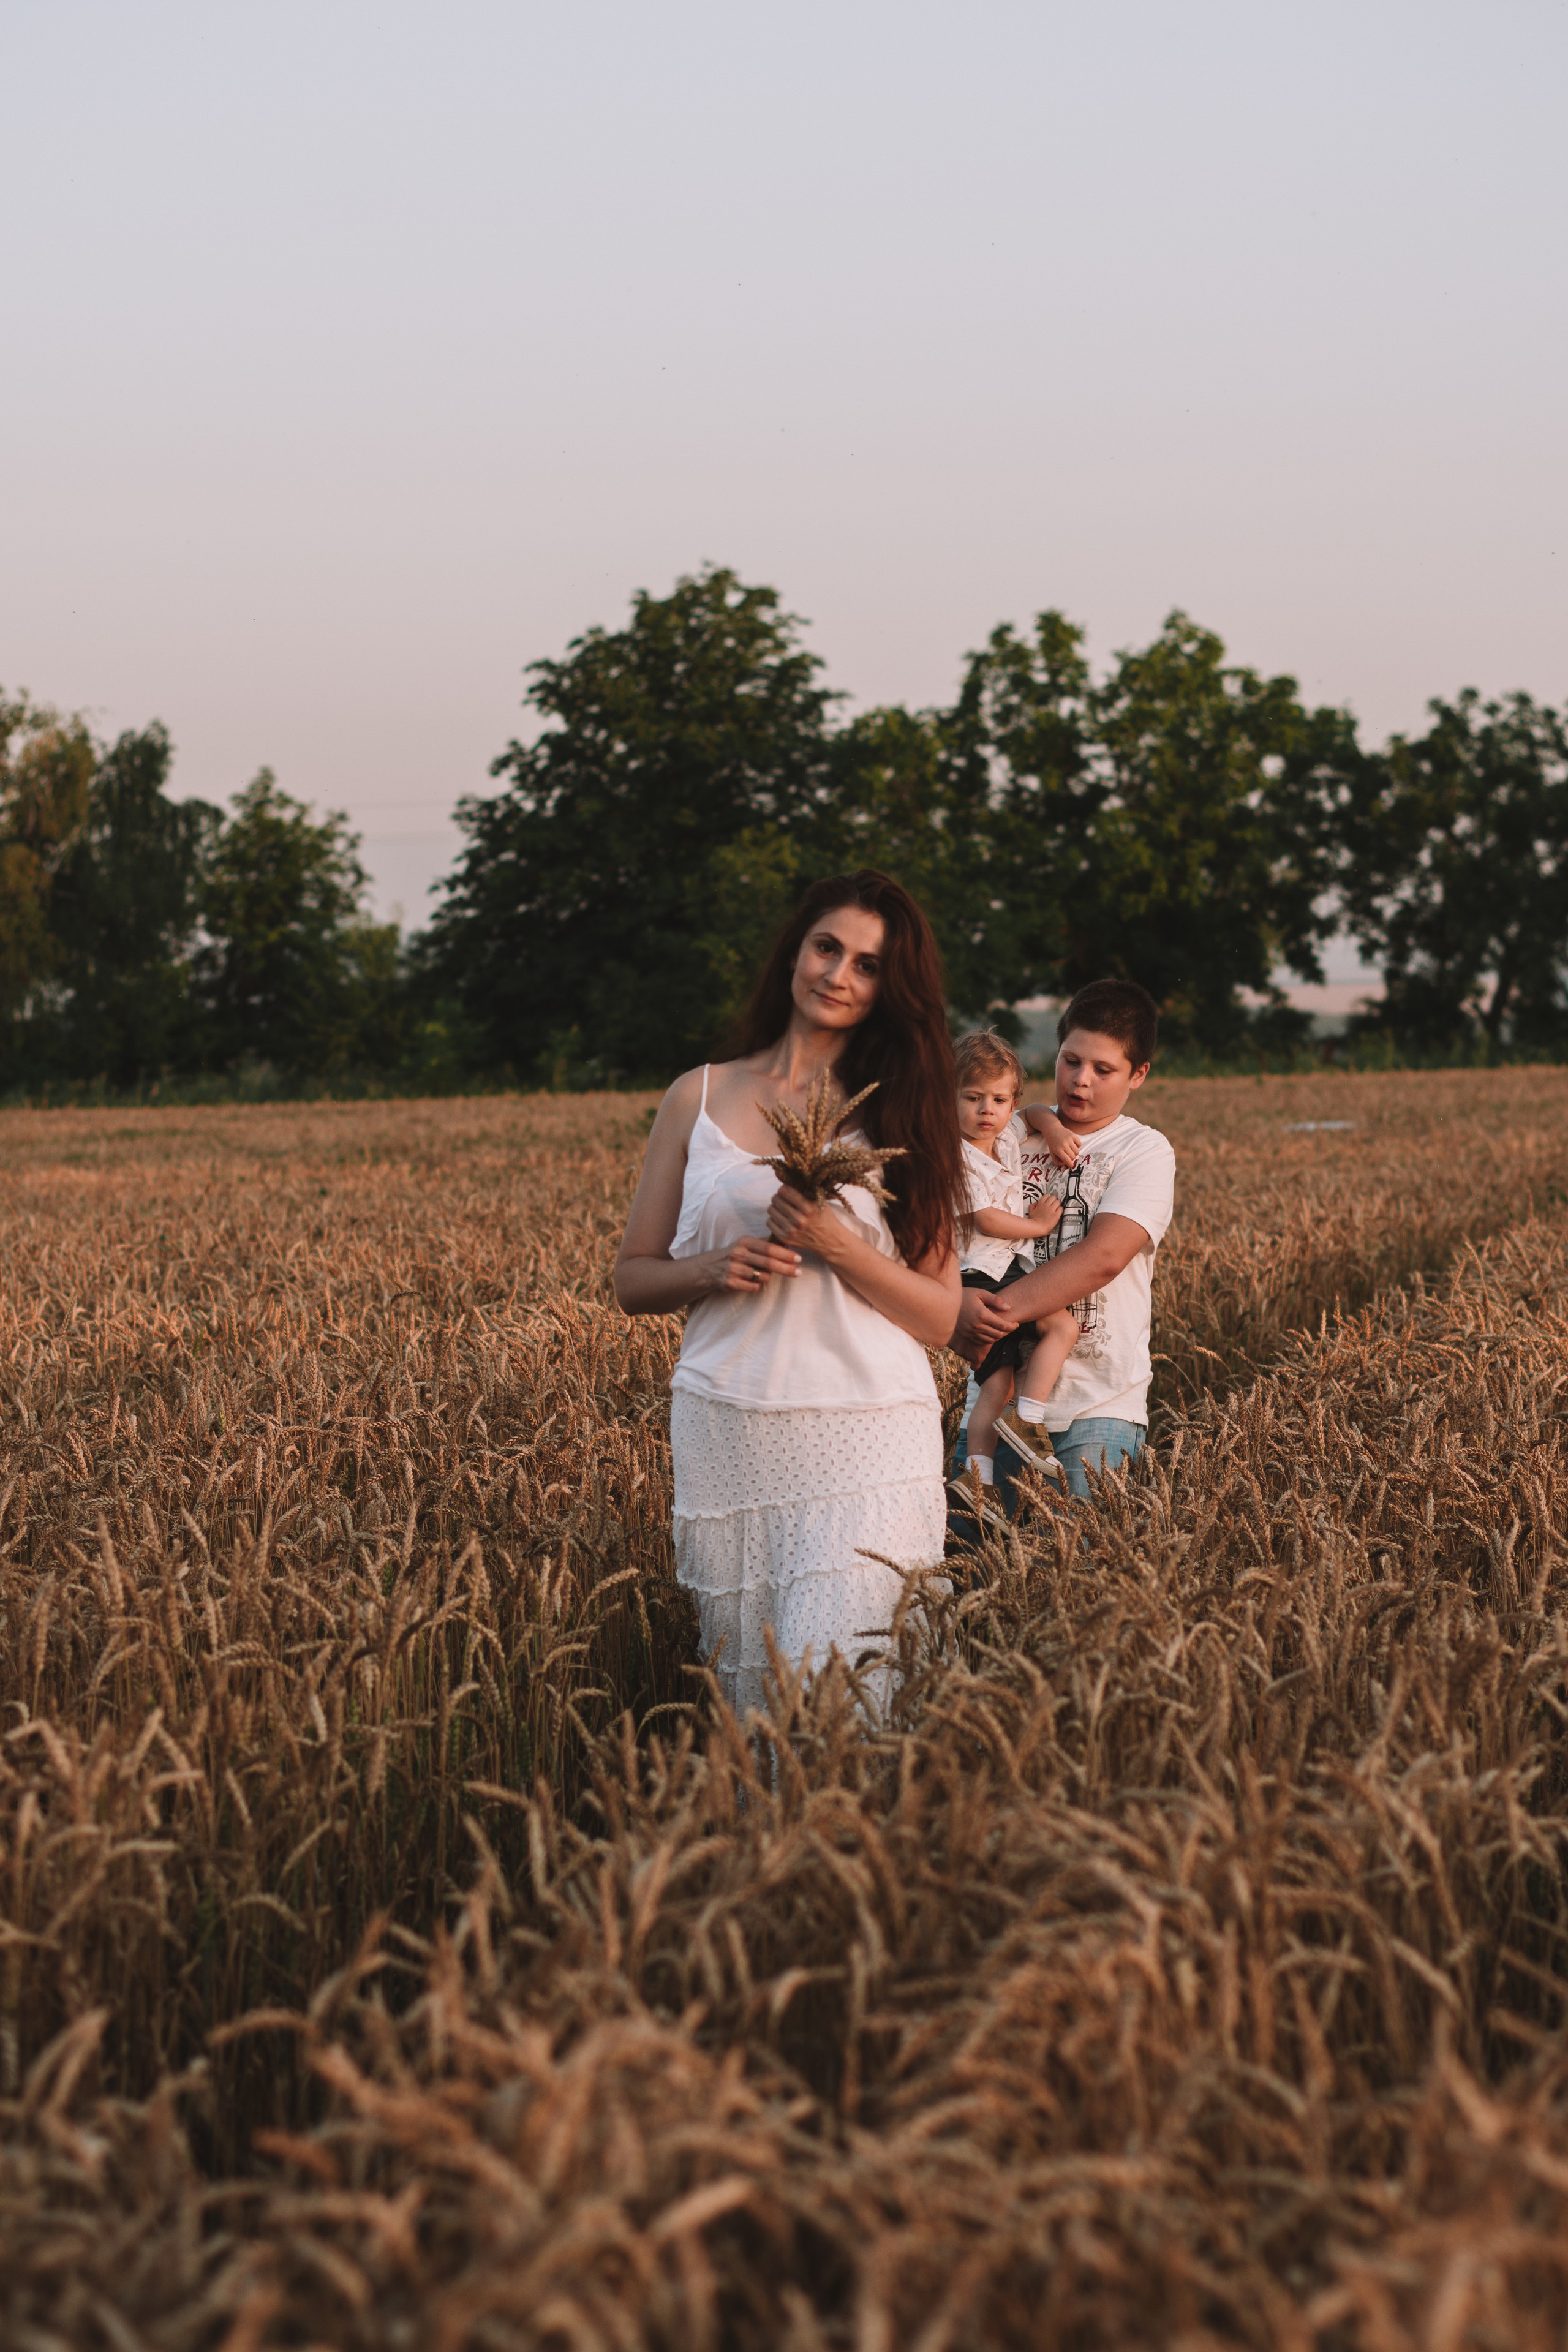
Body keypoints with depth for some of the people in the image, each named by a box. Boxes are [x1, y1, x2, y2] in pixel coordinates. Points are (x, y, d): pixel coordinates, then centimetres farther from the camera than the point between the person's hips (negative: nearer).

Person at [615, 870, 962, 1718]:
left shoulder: (898, 1118, 8)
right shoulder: (698, 1099, 10)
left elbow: (940, 1317, 3)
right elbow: (632, 1279, 13)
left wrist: (835, 1245, -12)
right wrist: (715, 1268, -7)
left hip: (865, 1436, -2)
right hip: (724, 1434, 2)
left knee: (827, 1684, -15)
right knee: (742, 1690, 6)